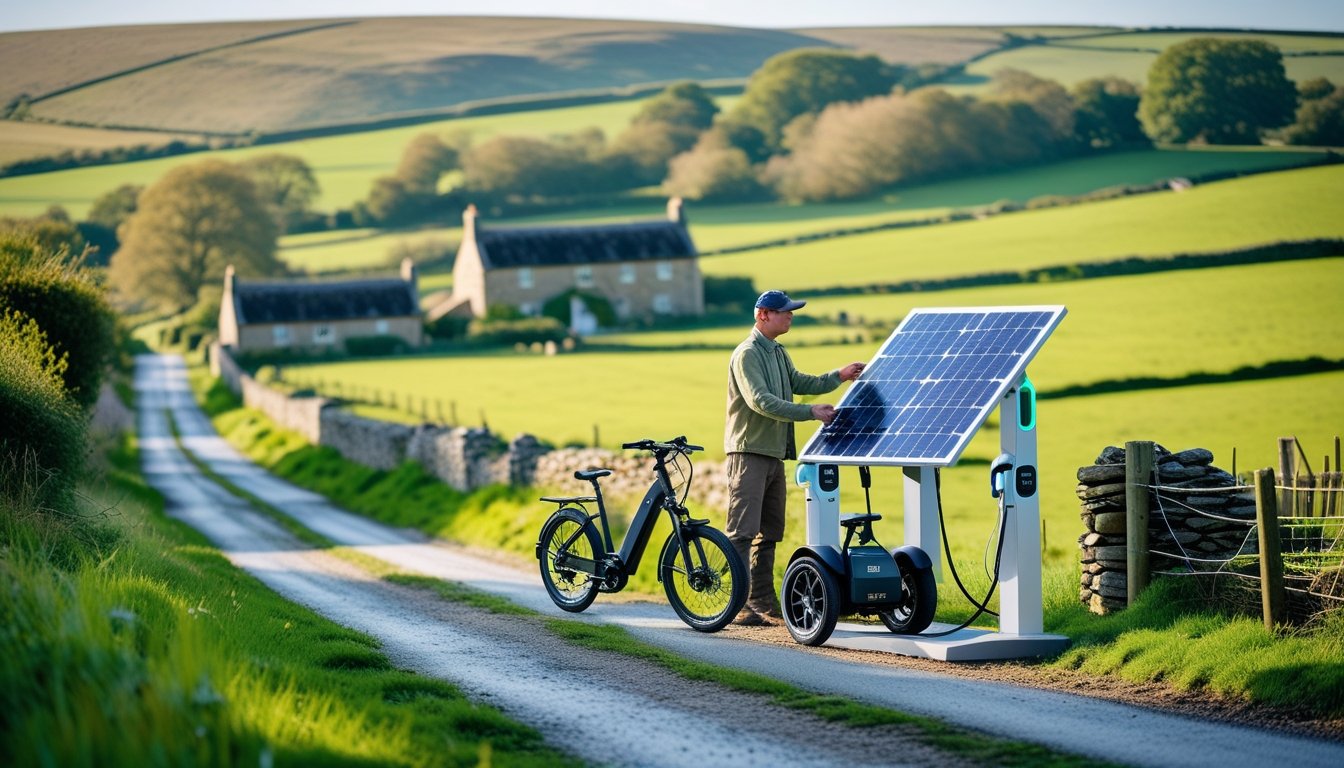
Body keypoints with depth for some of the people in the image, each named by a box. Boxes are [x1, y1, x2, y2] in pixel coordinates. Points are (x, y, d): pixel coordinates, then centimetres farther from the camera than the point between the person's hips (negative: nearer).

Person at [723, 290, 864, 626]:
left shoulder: (778, 353, 17)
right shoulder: (747, 355, -13)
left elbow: (799, 383, 24)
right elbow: (761, 402, -23)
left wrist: (838, 376, 12)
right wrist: (810, 412, -24)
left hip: (774, 453, 10)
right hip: (749, 453, -10)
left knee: (769, 534, 12)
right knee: (742, 533, -10)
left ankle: (764, 602, 17)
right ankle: (740, 606, -13)